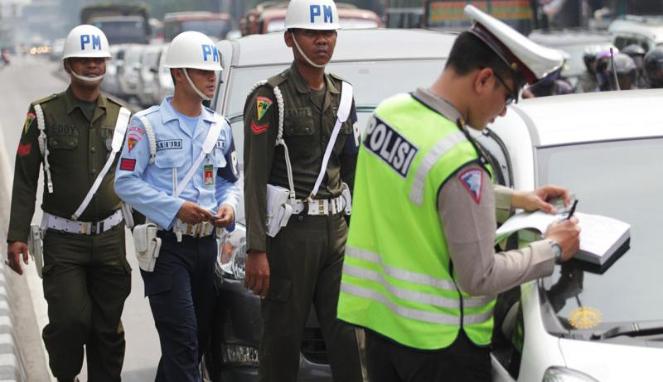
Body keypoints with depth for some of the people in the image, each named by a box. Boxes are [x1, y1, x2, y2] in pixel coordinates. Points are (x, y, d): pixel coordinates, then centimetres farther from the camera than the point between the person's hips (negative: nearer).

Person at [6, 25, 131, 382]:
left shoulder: (121, 117, 8)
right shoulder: (44, 114, -2)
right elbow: (25, 180, -2)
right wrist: (17, 236, -8)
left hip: (110, 238, 3)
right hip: (62, 241, -3)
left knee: (108, 328, 5)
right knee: (70, 320, -12)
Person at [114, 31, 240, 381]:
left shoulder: (219, 128, 12)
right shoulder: (148, 124, -6)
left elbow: (229, 181, 19)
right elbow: (126, 182, -10)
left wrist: (228, 206, -4)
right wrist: (176, 208, -19)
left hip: (206, 244, 6)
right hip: (166, 245, -6)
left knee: (200, 338, 12)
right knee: (183, 341, -13)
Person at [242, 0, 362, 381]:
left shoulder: (343, 95, 13)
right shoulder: (270, 99, -7)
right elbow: (255, 177, -11)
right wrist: (256, 250, -16)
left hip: (337, 229, 5)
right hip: (291, 231, -5)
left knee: (346, 333, 3)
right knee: (284, 335, 0)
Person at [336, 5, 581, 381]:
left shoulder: (390, 110, -1)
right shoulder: (459, 159, -26)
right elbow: (479, 277, -20)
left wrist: (513, 199, 17)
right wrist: (553, 248, -7)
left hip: (380, 319, 8)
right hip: (438, 341, -8)